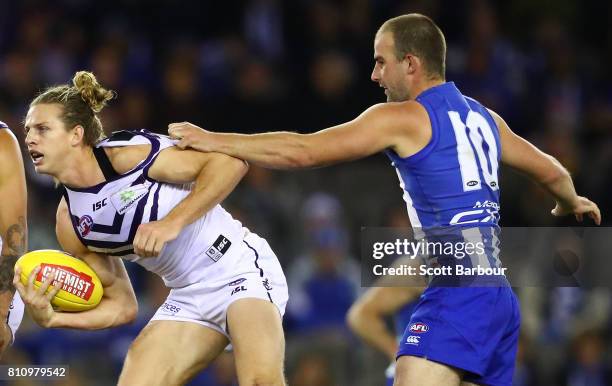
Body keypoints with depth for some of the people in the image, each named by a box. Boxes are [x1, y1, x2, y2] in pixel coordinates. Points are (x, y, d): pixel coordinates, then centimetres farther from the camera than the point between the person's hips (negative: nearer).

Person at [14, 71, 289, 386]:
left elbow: (231, 163, -19)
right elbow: (122, 306, 8)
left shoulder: (127, 152, -14)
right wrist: (51, 319, -7)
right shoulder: (70, 224, 4)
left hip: (241, 268, -7)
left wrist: (173, 222, -27)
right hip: (188, 297, 7)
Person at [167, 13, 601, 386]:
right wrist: (571, 203, 52)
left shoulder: (402, 118, -6)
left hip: (458, 295, -9)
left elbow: (304, 151, -8)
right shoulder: (482, 117, 17)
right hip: (500, 296, 9)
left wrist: (214, 141, -1)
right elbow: (551, 172, 28)